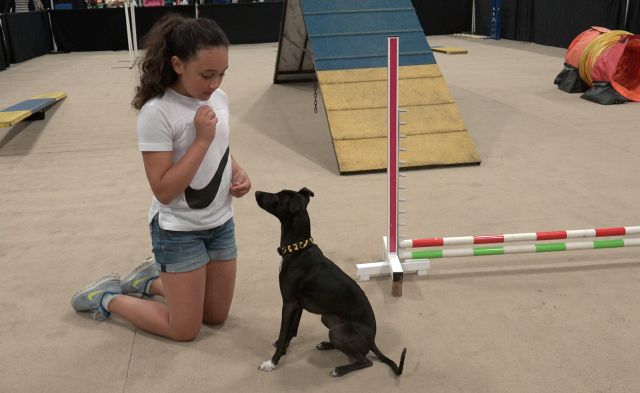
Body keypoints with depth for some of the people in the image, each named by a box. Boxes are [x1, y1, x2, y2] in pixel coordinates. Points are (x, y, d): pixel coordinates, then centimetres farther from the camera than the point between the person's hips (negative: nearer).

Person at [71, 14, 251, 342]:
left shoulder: (218, 99, -2)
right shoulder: (157, 112, -23)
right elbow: (164, 190, -24)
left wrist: (237, 172, -5)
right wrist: (202, 139, -28)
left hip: (221, 223, 7)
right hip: (178, 230, -7)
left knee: (216, 317, 17)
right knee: (184, 330, 3)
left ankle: (150, 280, 38)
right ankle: (107, 296, 23)